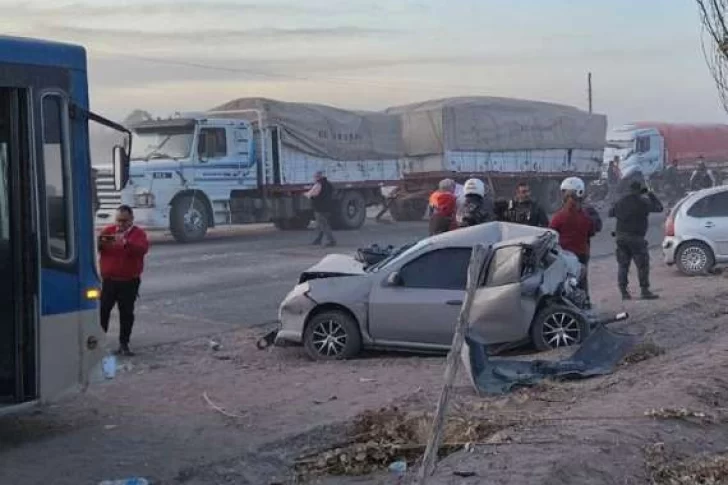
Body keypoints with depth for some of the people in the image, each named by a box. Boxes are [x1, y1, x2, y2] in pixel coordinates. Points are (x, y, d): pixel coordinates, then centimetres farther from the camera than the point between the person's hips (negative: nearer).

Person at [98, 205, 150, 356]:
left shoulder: (139, 233, -1)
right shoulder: (108, 230, 8)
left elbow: (143, 249, -20)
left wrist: (126, 243, -35)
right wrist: (100, 243, -20)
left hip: (129, 282, -2)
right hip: (108, 280, 2)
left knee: (126, 314, 4)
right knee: (102, 310, 0)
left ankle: (124, 344, 13)